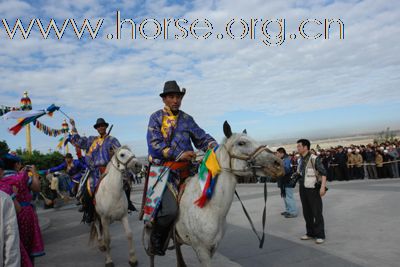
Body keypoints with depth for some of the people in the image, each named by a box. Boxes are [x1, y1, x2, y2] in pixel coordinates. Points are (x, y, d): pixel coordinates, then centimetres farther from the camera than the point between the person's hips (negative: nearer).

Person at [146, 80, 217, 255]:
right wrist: (180, 154, -17)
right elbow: (154, 144, -10)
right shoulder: (156, 118, 1)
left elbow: (202, 138, 11)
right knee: (170, 210, -21)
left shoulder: (187, 119, 13)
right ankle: (156, 237, 10)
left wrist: (215, 147, -10)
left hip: (186, 170, 5)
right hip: (164, 169, -5)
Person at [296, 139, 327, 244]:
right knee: (307, 213, 14)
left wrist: (323, 187, -23)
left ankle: (320, 235, 10)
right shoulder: (300, 160, 9)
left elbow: (323, 173, -16)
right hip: (303, 189, 7)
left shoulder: (314, 159, -13)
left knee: (317, 213, 0)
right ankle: (310, 233, 27)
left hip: (313, 189, -7)